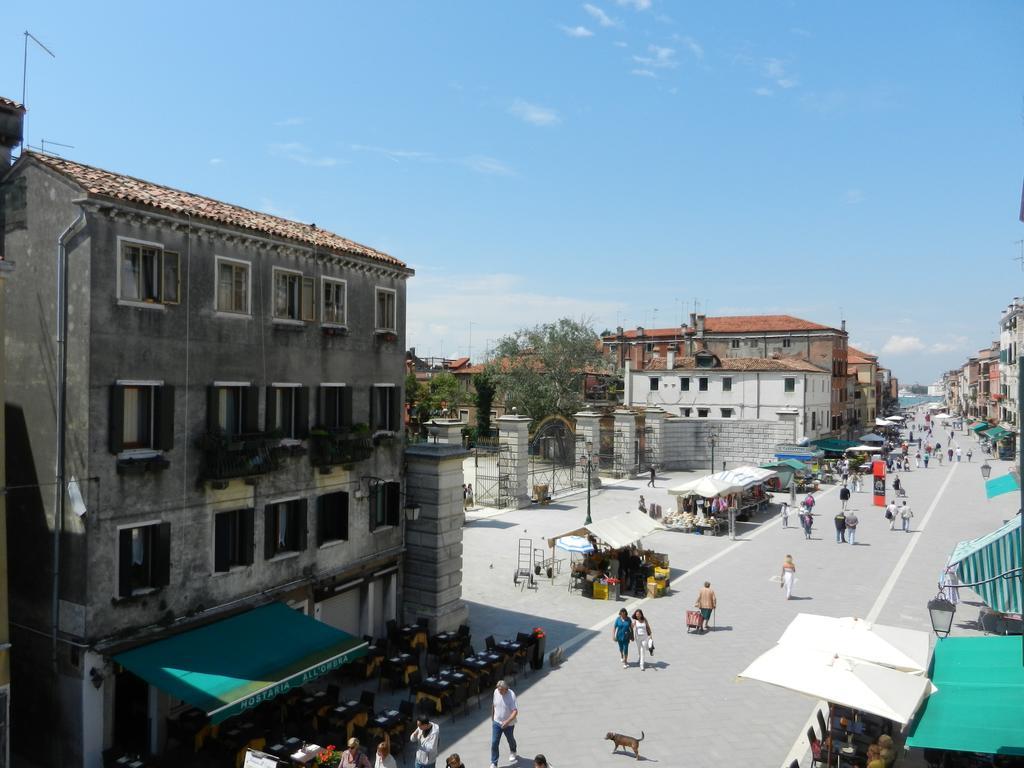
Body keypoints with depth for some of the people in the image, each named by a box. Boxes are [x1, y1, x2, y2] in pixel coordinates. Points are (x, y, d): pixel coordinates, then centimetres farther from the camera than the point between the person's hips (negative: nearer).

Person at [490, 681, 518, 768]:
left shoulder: (511, 695, -26)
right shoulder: (496, 692, -10)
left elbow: (515, 711, -28)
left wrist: (507, 721, -37)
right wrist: (492, 718, 14)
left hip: (508, 724, -3)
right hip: (496, 722, 3)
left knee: (510, 740, 21)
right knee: (494, 743, -1)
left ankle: (513, 753, 51)